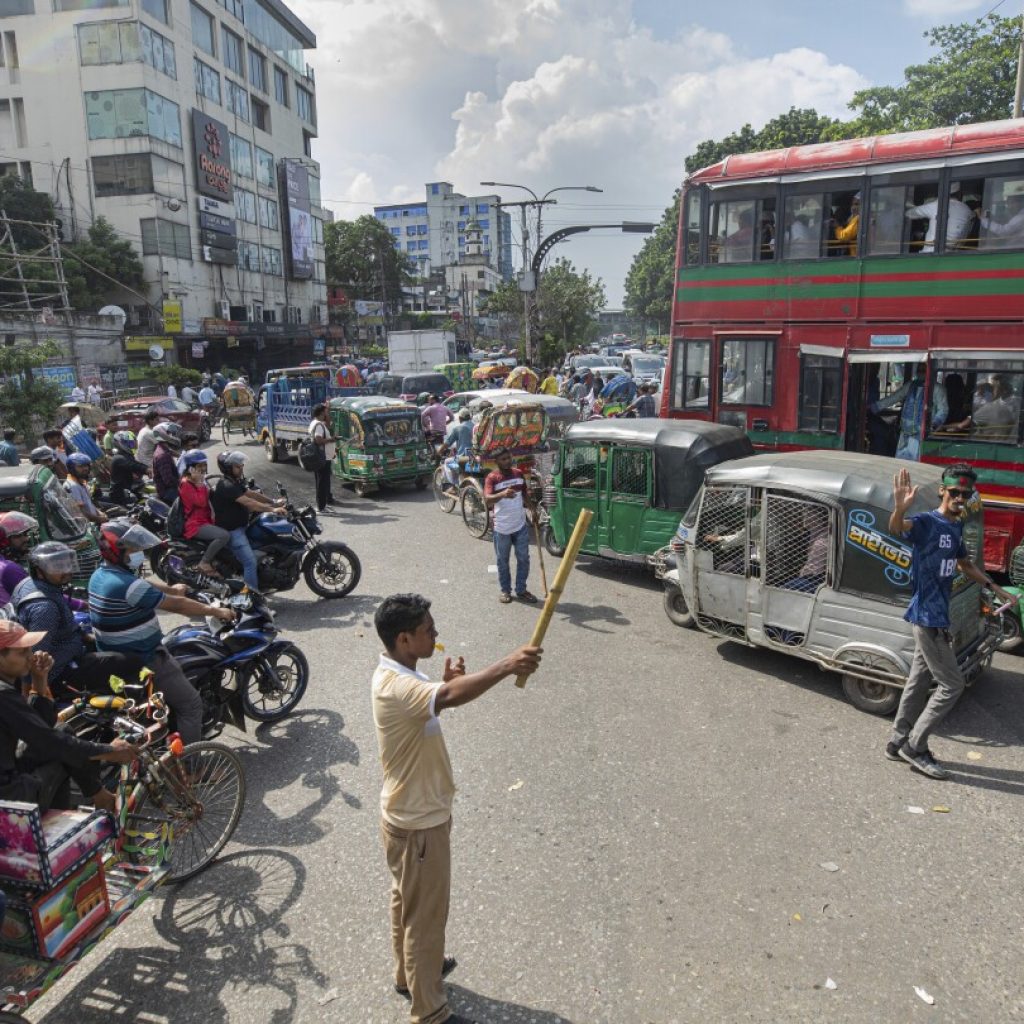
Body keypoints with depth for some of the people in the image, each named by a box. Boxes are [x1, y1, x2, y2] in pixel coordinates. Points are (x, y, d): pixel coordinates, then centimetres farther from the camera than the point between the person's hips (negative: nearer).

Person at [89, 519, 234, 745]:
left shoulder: (100, 575, 1)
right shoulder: (126, 585, -28)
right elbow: (176, 605, -22)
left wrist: (170, 588, 32)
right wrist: (216, 611, -13)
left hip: (116, 657, 10)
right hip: (141, 661, -10)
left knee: (177, 668, 30)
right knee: (190, 704, -4)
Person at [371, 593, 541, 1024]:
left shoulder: (401, 673, 0)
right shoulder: (394, 685, -33)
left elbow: (430, 705, 15)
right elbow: (449, 697, -51)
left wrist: (445, 684, -4)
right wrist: (505, 666, -57)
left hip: (412, 813, 10)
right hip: (418, 822, -10)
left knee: (408, 902, 28)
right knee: (426, 914, 9)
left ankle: (409, 972, 49)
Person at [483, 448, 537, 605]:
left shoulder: (519, 474, 3)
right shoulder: (492, 478, -13)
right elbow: (487, 500, -28)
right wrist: (502, 494, -46)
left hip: (521, 525, 4)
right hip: (502, 527, -4)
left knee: (523, 558, 9)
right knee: (503, 561, 10)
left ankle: (521, 590, 22)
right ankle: (505, 591, 25)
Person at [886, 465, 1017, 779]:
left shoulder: (956, 527, 12)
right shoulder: (926, 522, -16)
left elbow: (965, 564, 28)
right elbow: (896, 529, -40)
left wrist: (996, 589, 29)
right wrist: (899, 509, -61)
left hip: (937, 616, 9)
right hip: (928, 616, -9)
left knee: (919, 681, 15)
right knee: (952, 684, -3)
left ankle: (899, 743, 26)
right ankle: (915, 746, 8)